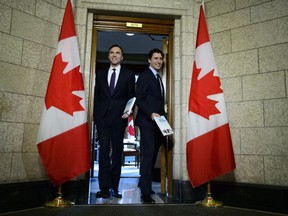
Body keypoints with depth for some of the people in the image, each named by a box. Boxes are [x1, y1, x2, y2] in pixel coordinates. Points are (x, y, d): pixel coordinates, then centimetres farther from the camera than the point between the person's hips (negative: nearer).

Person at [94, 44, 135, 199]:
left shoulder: (129, 75, 10)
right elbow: (96, 96, 13)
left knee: (117, 152, 4)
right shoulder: (100, 74, 15)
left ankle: (114, 187, 11)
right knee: (104, 151, -2)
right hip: (102, 117, 1)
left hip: (119, 117, -1)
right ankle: (104, 188, 2)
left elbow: (131, 96, 7)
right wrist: (96, 115, 4)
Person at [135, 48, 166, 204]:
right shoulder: (144, 76, -3)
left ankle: (145, 184, 22)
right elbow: (139, 100, -11)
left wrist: (162, 117, 13)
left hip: (157, 121, 8)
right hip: (147, 121, -8)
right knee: (148, 154, -10)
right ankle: (146, 193, -6)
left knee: (152, 155, 10)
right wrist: (151, 113, -22)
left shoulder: (158, 78, 22)